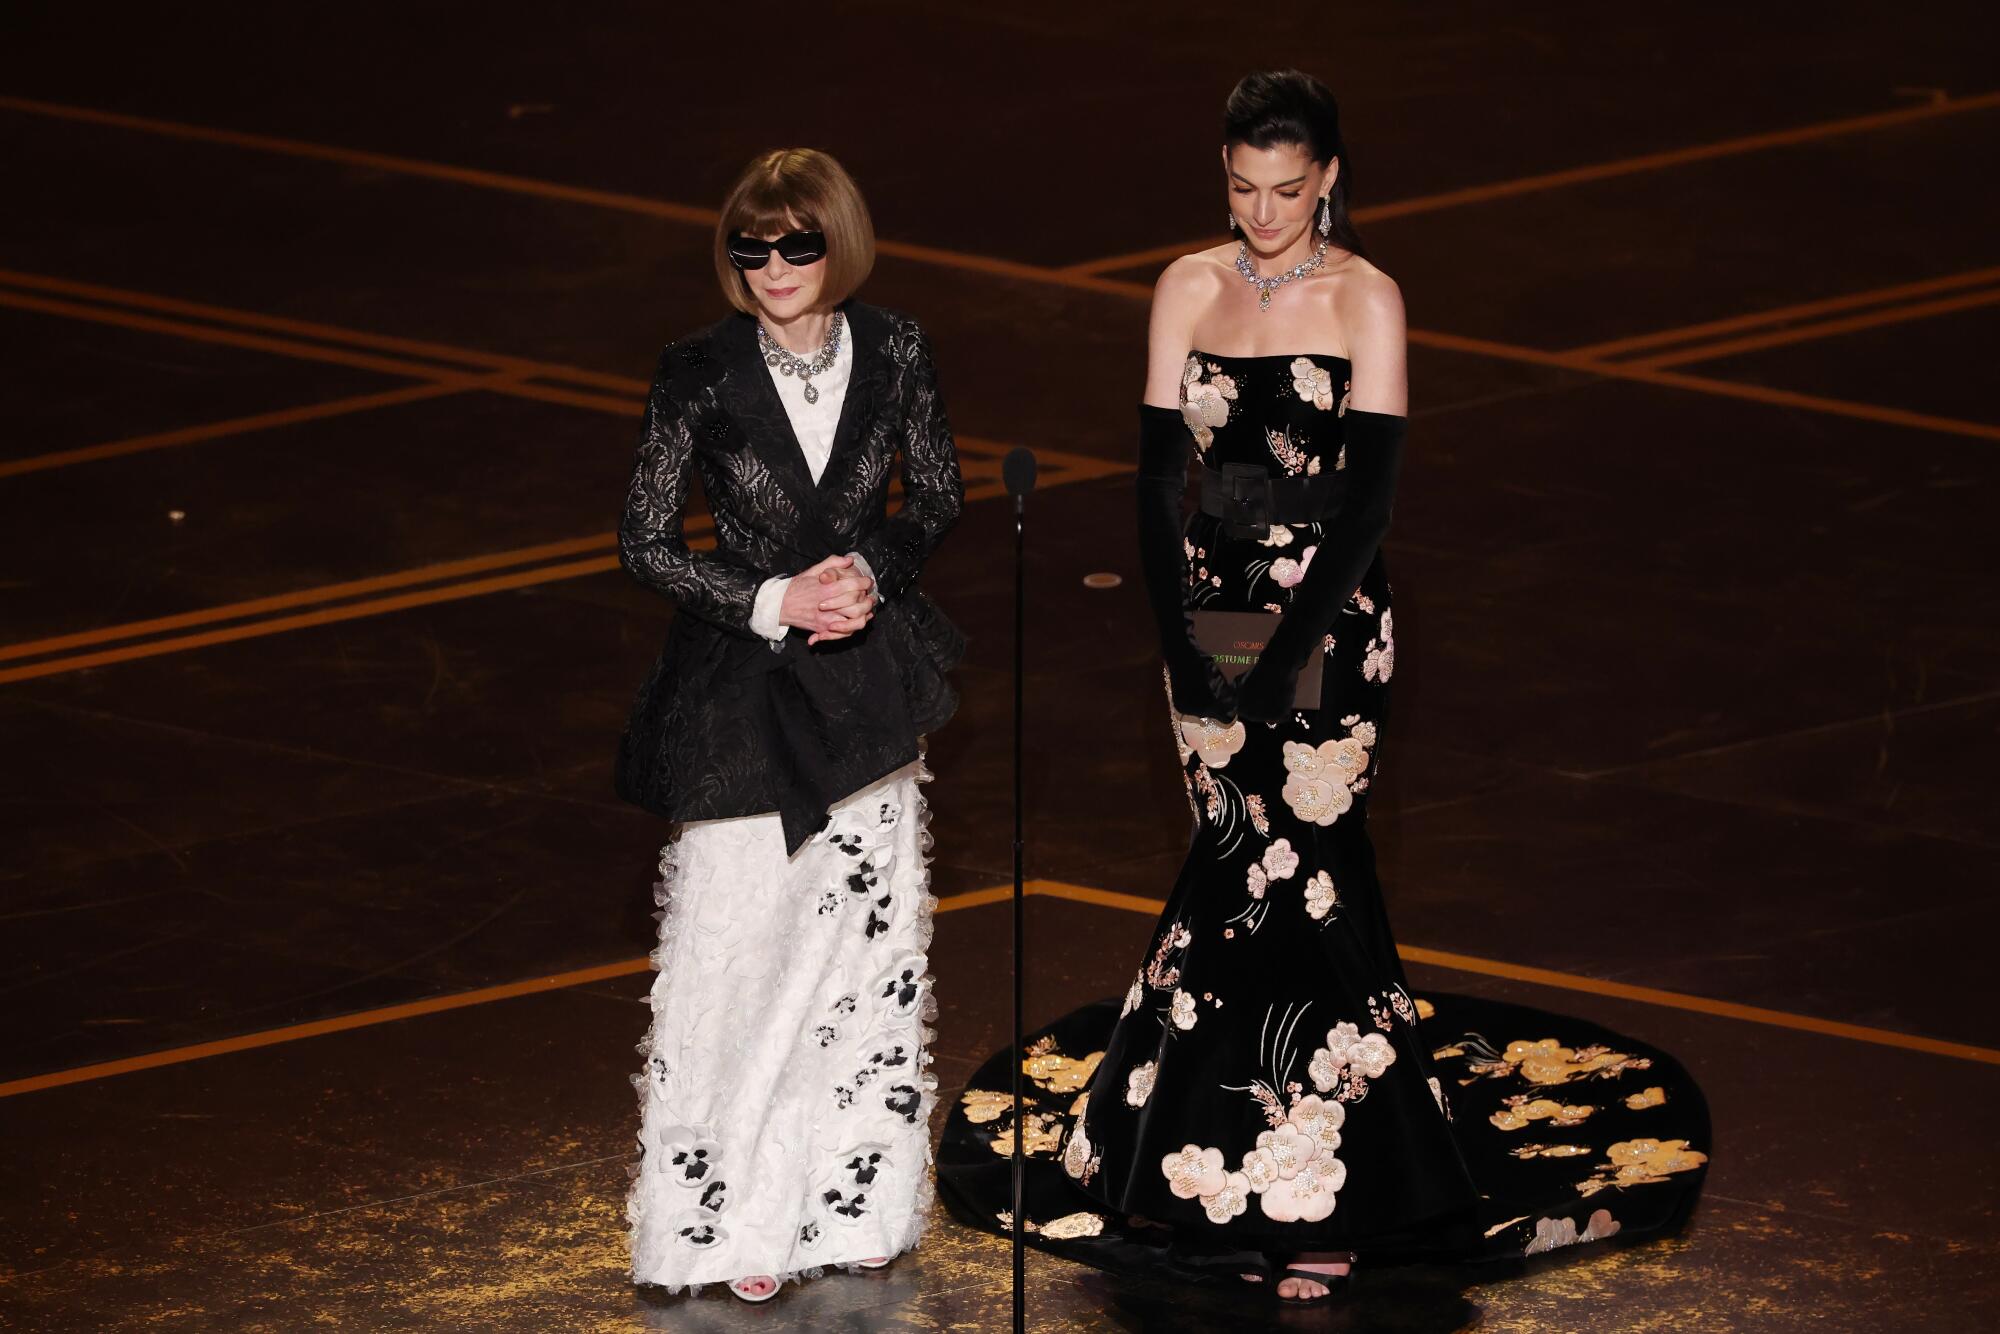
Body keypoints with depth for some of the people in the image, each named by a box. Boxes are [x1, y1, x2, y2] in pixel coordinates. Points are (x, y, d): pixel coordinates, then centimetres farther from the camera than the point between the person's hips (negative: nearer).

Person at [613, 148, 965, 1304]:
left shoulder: (895, 354, -5)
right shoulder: (702, 375, -12)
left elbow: (939, 497, 8)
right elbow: (648, 541, -7)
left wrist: (875, 570, -11)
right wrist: (775, 601, -17)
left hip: (870, 681, 3)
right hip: (743, 689, -3)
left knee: (869, 938, 10)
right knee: (741, 947, -1)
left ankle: (857, 1195, 24)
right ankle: (739, 1213, 9)